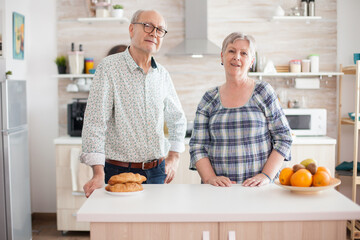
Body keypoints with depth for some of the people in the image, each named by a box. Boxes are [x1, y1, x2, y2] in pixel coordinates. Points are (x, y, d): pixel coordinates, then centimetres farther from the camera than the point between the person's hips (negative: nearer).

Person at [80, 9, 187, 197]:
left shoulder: (163, 75, 7)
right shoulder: (109, 67, -9)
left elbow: (177, 119, 21)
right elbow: (95, 121, -16)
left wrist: (174, 156, 11)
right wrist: (98, 173, -23)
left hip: (157, 172, 5)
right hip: (119, 172, -5)